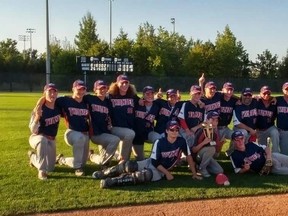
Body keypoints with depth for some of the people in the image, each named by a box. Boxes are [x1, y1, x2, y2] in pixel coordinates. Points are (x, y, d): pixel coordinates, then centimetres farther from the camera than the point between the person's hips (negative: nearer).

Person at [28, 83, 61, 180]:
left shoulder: (58, 107, -9)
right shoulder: (39, 109, -23)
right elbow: (33, 131, -28)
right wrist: (37, 117, -44)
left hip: (51, 140, 5)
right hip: (37, 138, -5)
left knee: (50, 168, 10)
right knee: (42, 140, -43)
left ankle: (33, 157, 38)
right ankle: (41, 170, -28)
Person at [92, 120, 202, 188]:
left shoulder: (181, 141, -8)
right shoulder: (159, 142, -13)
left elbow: (189, 156, 1)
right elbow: (155, 162, -13)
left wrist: (194, 173, -1)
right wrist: (167, 173, -18)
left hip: (159, 172, 0)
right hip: (150, 163, 0)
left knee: (147, 174, -36)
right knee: (129, 166, -26)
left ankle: (113, 181, -35)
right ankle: (104, 173, 1)